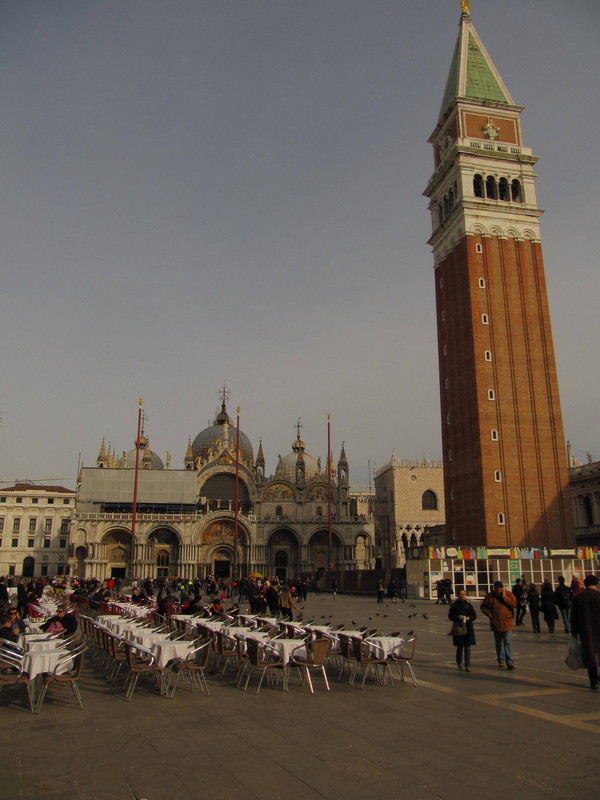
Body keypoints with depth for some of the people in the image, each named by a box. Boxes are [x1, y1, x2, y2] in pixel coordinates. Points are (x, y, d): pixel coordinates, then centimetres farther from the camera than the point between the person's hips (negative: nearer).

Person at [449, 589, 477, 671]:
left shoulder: (468, 605, 6)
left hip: (468, 628, 1)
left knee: (468, 647, -3)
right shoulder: (454, 605, 0)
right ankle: (459, 662, 32)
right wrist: (457, 617, -16)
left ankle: (468, 666, -1)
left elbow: (474, 616, 9)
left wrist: (469, 618, -11)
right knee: (459, 647, 8)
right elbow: (450, 616, 1)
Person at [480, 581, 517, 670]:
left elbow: (514, 604, -11)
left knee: (508, 642, -10)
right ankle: (501, 662, 19)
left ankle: (509, 662, -8)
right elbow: (483, 606, 9)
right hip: (495, 623, 2)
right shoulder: (489, 596, 1)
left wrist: (505, 598, -16)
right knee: (499, 644, 10)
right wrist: (489, 614, -5)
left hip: (506, 623, -2)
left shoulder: (508, 594, -1)